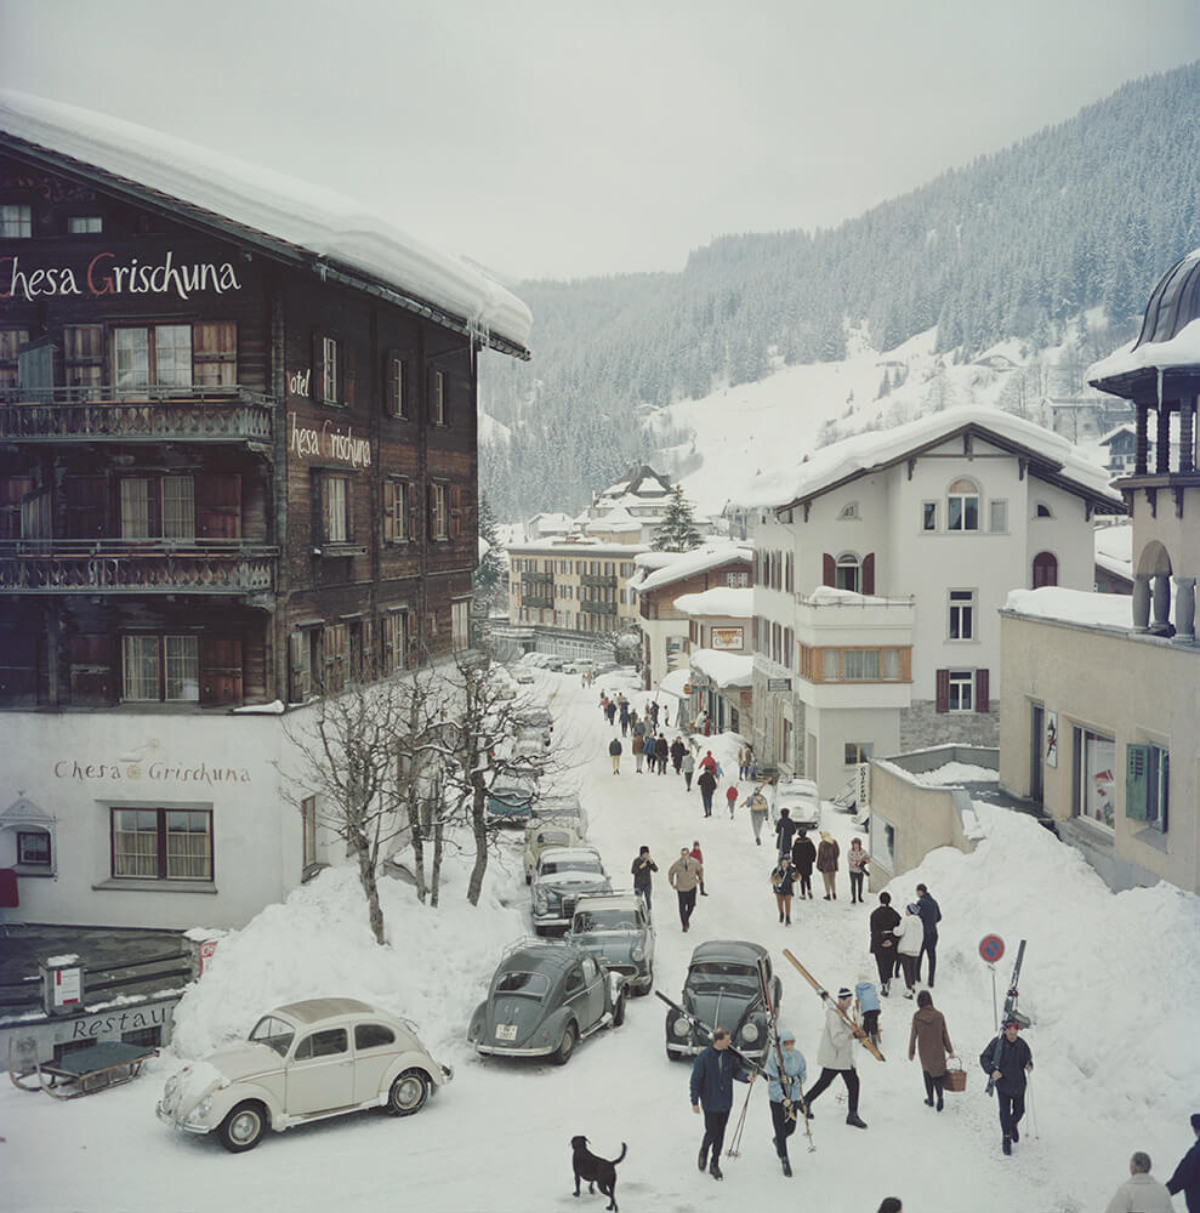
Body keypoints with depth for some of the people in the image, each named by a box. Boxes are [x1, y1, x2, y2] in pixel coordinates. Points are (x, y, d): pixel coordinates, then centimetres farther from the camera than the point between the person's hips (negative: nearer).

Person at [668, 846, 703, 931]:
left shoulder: (694, 862, -15)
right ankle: (684, 925, 18)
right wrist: (672, 883, 6)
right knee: (682, 907, -1)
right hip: (681, 888, -1)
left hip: (692, 887, 1)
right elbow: (670, 872, 1)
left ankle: (687, 919, 34)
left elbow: (700, 869, 9)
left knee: (691, 905, 3)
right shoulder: (677, 864, -19)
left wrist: (700, 879, 15)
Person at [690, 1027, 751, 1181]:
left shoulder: (730, 1055, -6)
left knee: (720, 1133, 11)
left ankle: (714, 1164, 26)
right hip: (710, 1103, -4)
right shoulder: (704, 1058, -18)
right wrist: (695, 1102, -9)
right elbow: (695, 1080, -11)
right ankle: (704, 1151, 34)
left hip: (726, 1102, 4)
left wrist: (747, 1076, -17)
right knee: (712, 1132, 2)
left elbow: (736, 1071, 5)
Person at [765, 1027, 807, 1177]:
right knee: (780, 1130, -1)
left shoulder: (798, 1056, -5)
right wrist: (783, 1099, -26)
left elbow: (803, 1075, 2)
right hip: (777, 1098, -3)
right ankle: (784, 1159, 19)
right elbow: (773, 1081, -18)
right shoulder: (774, 1056, -16)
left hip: (794, 1097, 4)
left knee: (790, 1128, 11)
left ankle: (777, 1140, 44)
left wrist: (792, 1080, -19)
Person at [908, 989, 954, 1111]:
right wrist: (950, 1050, 7)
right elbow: (945, 1035, -5)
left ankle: (930, 1099, 27)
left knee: (927, 1073, 20)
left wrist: (911, 1052, 6)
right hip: (938, 1050, -1)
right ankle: (940, 1096, -12)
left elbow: (913, 1035, -6)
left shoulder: (917, 1016, -12)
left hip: (924, 1050, 1)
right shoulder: (939, 1015, -12)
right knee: (939, 1073, 11)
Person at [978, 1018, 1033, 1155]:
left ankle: (1013, 1125, 48)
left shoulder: (1022, 1044, -6)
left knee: (1019, 1110, 14)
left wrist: (1029, 1065, -10)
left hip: (1019, 1084, 3)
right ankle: (1006, 1139, 9)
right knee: (1005, 1112, -8)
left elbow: (1028, 1057, 12)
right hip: (1003, 1084, -3)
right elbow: (984, 1058, -7)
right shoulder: (997, 1043, -14)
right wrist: (992, 1070, -22)